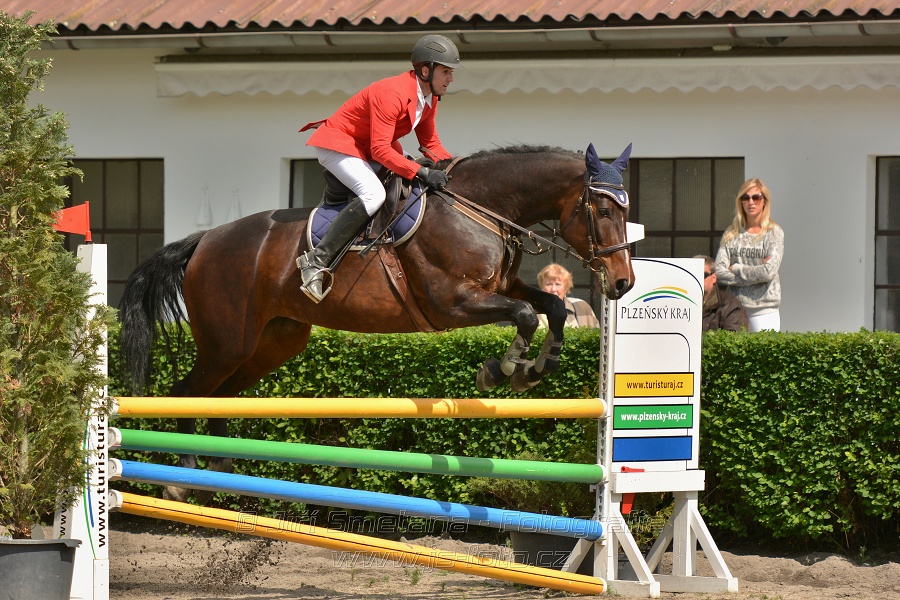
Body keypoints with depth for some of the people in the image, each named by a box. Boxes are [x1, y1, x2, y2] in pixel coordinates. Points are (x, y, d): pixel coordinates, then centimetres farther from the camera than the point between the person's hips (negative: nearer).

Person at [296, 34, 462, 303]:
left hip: (366, 151, 10)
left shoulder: (429, 99, 0)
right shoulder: (392, 94, -29)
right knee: (373, 194, -33)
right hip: (337, 145, -10)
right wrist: (421, 172, -39)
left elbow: (430, 144, 11)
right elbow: (380, 150, -34)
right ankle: (316, 260, -33)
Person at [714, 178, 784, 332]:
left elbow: (769, 272, -11)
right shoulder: (731, 234, 10)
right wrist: (755, 275, -9)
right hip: (734, 306, 3)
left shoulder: (774, 233, 2)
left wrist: (736, 268, -2)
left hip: (764, 309, -2)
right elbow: (719, 273, -1)